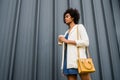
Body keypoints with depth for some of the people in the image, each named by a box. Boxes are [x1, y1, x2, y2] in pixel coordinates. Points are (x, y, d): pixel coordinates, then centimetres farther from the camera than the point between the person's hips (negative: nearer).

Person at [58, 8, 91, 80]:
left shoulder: (80, 26, 9)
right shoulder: (67, 32, 27)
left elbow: (86, 42, -7)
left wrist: (67, 41, -8)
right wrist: (61, 41, 5)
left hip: (78, 59, -6)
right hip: (69, 61, 6)